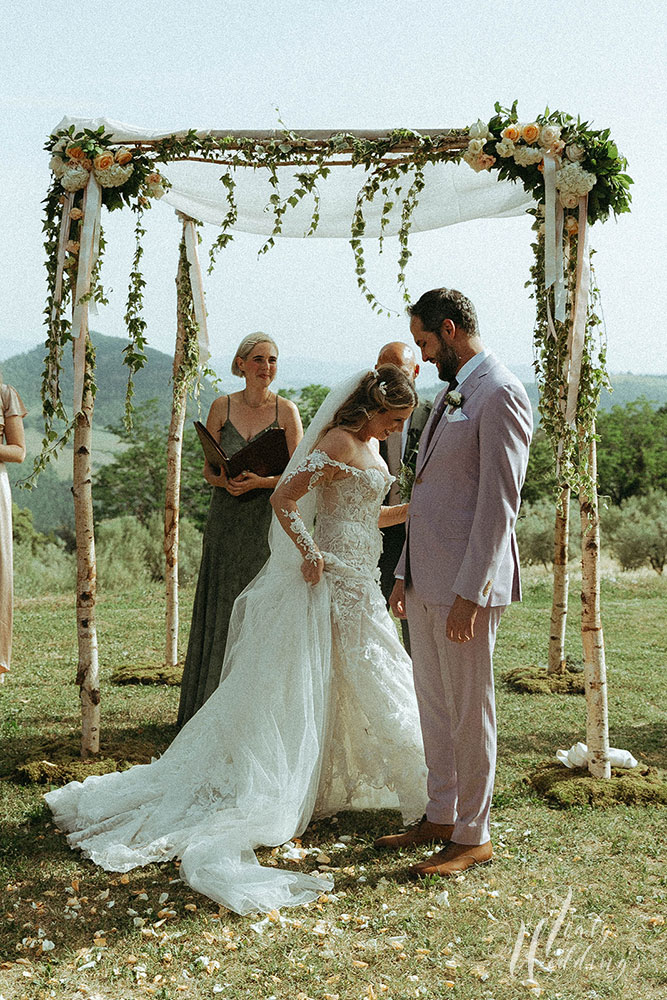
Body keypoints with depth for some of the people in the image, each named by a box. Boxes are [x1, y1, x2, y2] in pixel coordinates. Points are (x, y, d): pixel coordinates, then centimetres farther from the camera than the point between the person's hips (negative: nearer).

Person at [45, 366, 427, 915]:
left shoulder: (370, 444, 13)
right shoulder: (338, 442, -17)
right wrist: (309, 552, -21)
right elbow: (283, 498, -22)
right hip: (331, 577, -10)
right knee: (302, 690, -4)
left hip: (361, 580, 10)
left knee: (359, 686, 15)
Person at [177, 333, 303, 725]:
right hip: (226, 520, 2)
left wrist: (261, 481, -19)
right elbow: (209, 469, 7)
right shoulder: (222, 407, 6)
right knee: (222, 608, 4)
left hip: (269, 520, -2)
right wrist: (224, 480, -14)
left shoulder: (286, 410, 0)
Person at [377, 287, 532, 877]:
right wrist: (406, 573, 18)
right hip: (427, 580, 9)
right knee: (434, 706, 17)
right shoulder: (451, 393, 17)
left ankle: (474, 837, 16)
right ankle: (441, 818, 30)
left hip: (465, 585, -9)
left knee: (469, 712, 2)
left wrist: (470, 594, -21)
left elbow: (498, 502, -19)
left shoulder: (500, 395, -13)